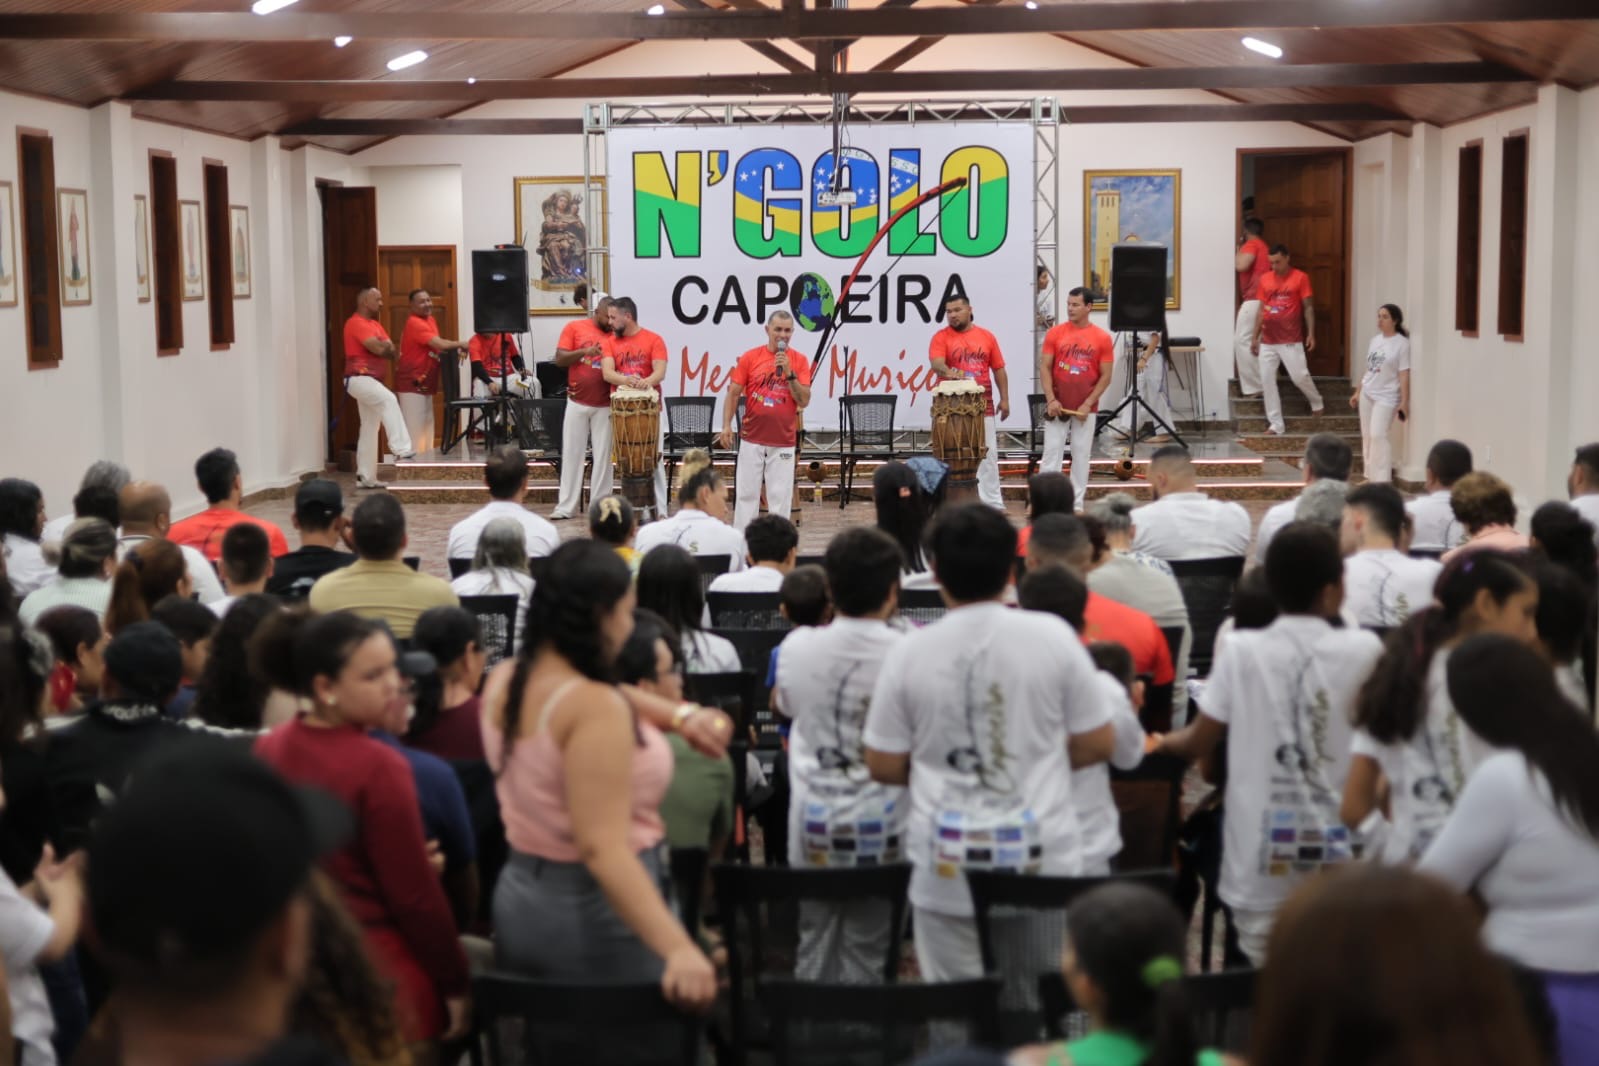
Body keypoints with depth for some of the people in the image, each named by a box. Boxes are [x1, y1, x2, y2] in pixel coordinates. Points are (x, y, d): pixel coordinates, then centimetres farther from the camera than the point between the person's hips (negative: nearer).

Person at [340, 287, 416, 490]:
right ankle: (402, 449, -40)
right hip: (359, 378, -10)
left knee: (370, 429, 10)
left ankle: (365, 478, 14)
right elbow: (378, 348, -21)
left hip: (371, 380, 10)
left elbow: (392, 351, 11)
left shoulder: (376, 325, 19)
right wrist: (387, 347, -1)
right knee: (389, 400, -33)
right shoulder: (356, 323, -12)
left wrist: (386, 348, -10)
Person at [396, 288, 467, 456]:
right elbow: (440, 344, -24)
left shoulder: (429, 320, 13)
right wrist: (460, 344, -8)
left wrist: (455, 349, 0)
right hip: (412, 385, -10)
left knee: (426, 430, 14)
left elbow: (435, 347, 17)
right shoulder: (414, 323, -17)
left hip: (424, 385, 10)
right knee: (413, 431, -11)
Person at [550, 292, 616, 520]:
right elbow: (559, 359, -4)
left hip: (605, 406, 1)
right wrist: (584, 351, -19)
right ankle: (566, 506, 8)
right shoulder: (574, 327, 0)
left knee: (603, 455, 3)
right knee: (571, 453, 4)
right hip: (577, 403, -1)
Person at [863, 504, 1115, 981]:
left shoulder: (908, 654, -5)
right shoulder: (1052, 636, -5)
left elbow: (883, 766, 1)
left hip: (947, 870, 0)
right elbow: (1098, 743, 2)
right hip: (1042, 861, 0)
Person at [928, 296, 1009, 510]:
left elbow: (998, 369, 11)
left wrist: (1004, 399, 5)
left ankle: (992, 502, 12)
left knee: (988, 455, 6)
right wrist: (947, 372, -40)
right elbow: (936, 363, -18)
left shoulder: (987, 336, 8)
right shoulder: (941, 337, -1)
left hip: (983, 406, 2)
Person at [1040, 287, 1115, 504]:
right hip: (1057, 406, 0)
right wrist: (1050, 399, -13)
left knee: (1082, 454, 5)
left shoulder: (1102, 338, -2)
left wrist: (1088, 404, -10)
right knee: (1051, 452, -1)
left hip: (1085, 408, 0)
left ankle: (1077, 504, 12)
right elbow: (1044, 368, -1)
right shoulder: (1055, 334, -1)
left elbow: (1105, 376, -1)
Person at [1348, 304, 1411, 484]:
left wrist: (1404, 402, -17)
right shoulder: (1375, 340, 9)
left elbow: (1404, 374, -14)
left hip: (1386, 396, -7)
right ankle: (1371, 475, 18)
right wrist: (1357, 392, 16)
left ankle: (1382, 479, -12)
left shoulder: (1402, 343, -10)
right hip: (1367, 394, 7)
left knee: (1378, 435, -16)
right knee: (1367, 435, 9)